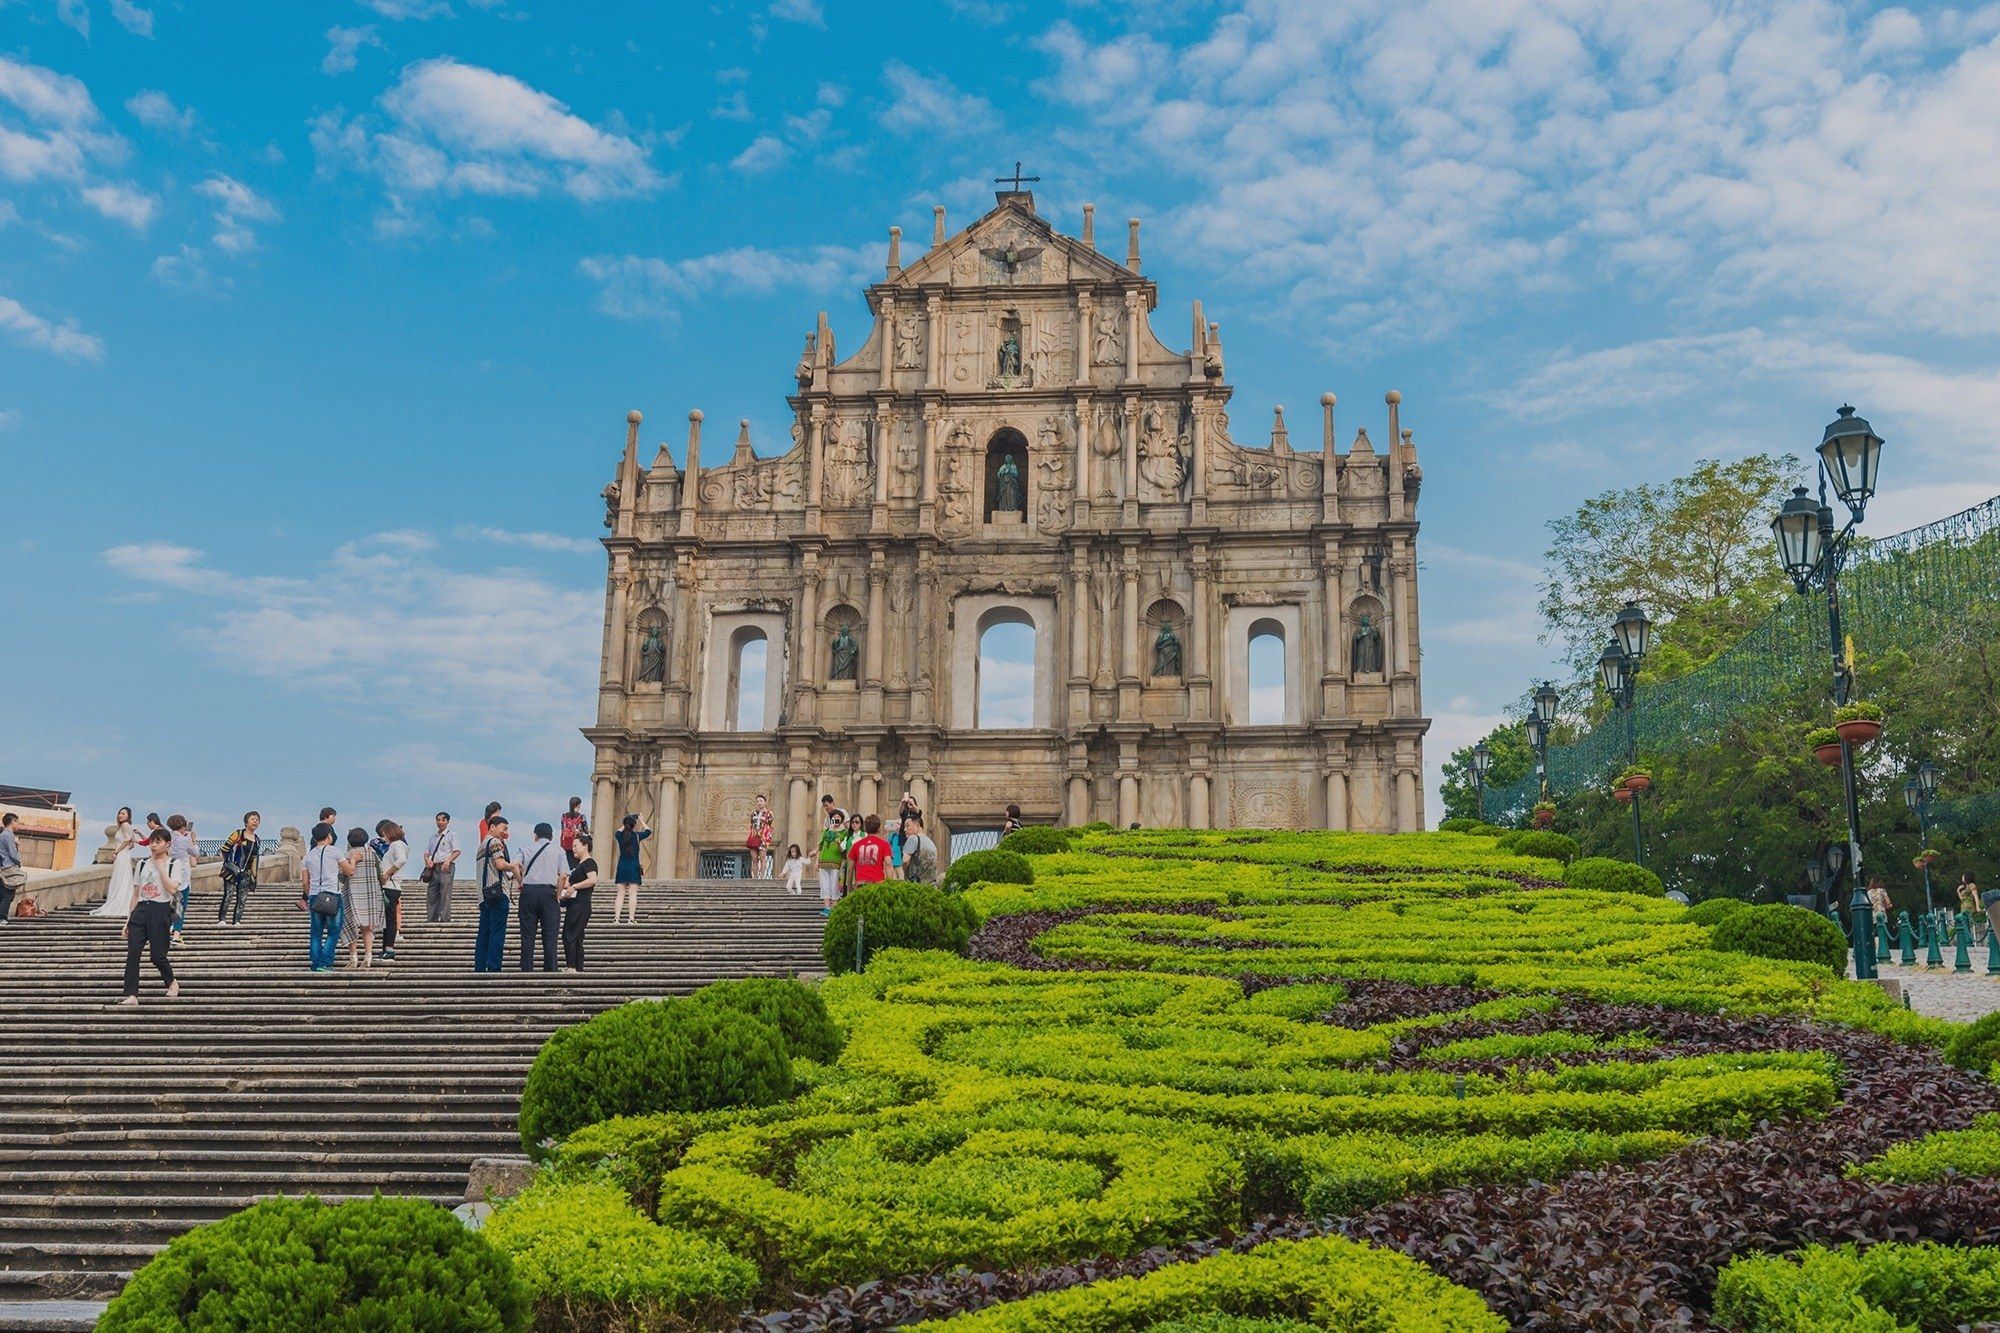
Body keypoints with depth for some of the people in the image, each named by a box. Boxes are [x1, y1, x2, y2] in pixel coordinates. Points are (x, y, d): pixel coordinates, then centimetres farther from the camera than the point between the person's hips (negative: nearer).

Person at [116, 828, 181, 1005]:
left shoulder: (174, 864, 0)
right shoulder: (143, 864, 13)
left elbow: (172, 889, -16)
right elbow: (136, 893, 15)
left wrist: (160, 866, -11)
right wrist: (129, 919, 11)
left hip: (161, 910, -4)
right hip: (141, 909, 4)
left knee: (158, 955, -2)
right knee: (132, 953, -9)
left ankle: (172, 983, 26)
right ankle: (131, 996, -10)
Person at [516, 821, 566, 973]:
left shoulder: (527, 848, 16)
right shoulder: (558, 849, 12)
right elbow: (563, 875, 1)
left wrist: (520, 883, 8)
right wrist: (558, 895, 7)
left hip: (528, 891, 1)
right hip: (548, 891, -1)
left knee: (527, 933, 4)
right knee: (549, 934, 0)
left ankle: (526, 969, 3)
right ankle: (550, 969, -5)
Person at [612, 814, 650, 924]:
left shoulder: (620, 835, 1)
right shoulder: (637, 835, -6)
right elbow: (649, 831, 12)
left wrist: (627, 824, 31)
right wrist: (642, 822, 23)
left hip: (622, 867, 3)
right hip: (633, 867, -3)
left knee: (620, 894, 4)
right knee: (633, 894, -3)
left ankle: (616, 918, -5)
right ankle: (631, 918, -9)